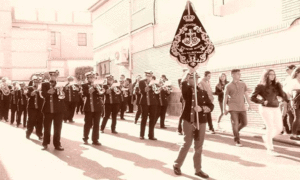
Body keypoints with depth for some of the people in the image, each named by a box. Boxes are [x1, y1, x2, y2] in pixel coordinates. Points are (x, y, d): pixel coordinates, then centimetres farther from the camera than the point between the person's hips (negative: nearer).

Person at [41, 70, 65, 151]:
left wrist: (60, 91, -26)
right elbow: (43, 94, -9)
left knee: (58, 128, 5)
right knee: (47, 127, 7)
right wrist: (48, 92, -30)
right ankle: (45, 144, 18)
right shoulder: (45, 84, 6)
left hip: (58, 109, 0)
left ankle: (57, 144, 12)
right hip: (48, 109, 0)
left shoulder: (60, 85, 6)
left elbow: (63, 96, -5)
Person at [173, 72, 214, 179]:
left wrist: (201, 108, -14)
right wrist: (188, 73, -19)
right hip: (189, 121, -3)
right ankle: (177, 165, 19)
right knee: (187, 144, 1)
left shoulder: (203, 92, 9)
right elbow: (183, 83, -25)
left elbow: (211, 106, 3)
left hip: (201, 122, 3)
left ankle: (198, 169, 19)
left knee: (199, 146, 8)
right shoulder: (187, 90, -1)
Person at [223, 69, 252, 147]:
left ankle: (236, 131, 34)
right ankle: (237, 141, 6)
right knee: (235, 124, -6)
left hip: (242, 107, 4)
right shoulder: (228, 86, -2)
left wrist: (249, 104, 12)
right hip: (233, 108, -4)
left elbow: (246, 94, 15)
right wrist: (224, 109, 0)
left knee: (244, 123, 5)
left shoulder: (243, 84, 8)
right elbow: (225, 98, 1)